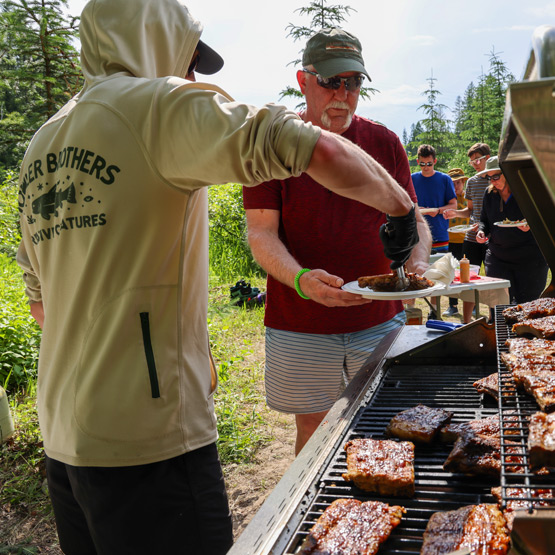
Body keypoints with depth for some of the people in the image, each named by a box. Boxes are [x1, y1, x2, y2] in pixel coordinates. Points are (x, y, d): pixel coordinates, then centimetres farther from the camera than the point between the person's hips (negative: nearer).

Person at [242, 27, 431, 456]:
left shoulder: (385, 142, 6)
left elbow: (411, 218, 8)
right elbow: (262, 233, -10)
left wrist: (418, 261, -15)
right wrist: (301, 280, -29)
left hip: (381, 322, 3)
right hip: (301, 327, -2)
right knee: (312, 431, 11)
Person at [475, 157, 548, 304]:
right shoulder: (489, 193, 6)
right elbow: (484, 219, 18)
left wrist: (530, 225, -25)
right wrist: (481, 231, -4)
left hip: (530, 259, -3)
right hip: (497, 257, 4)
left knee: (526, 304, 1)